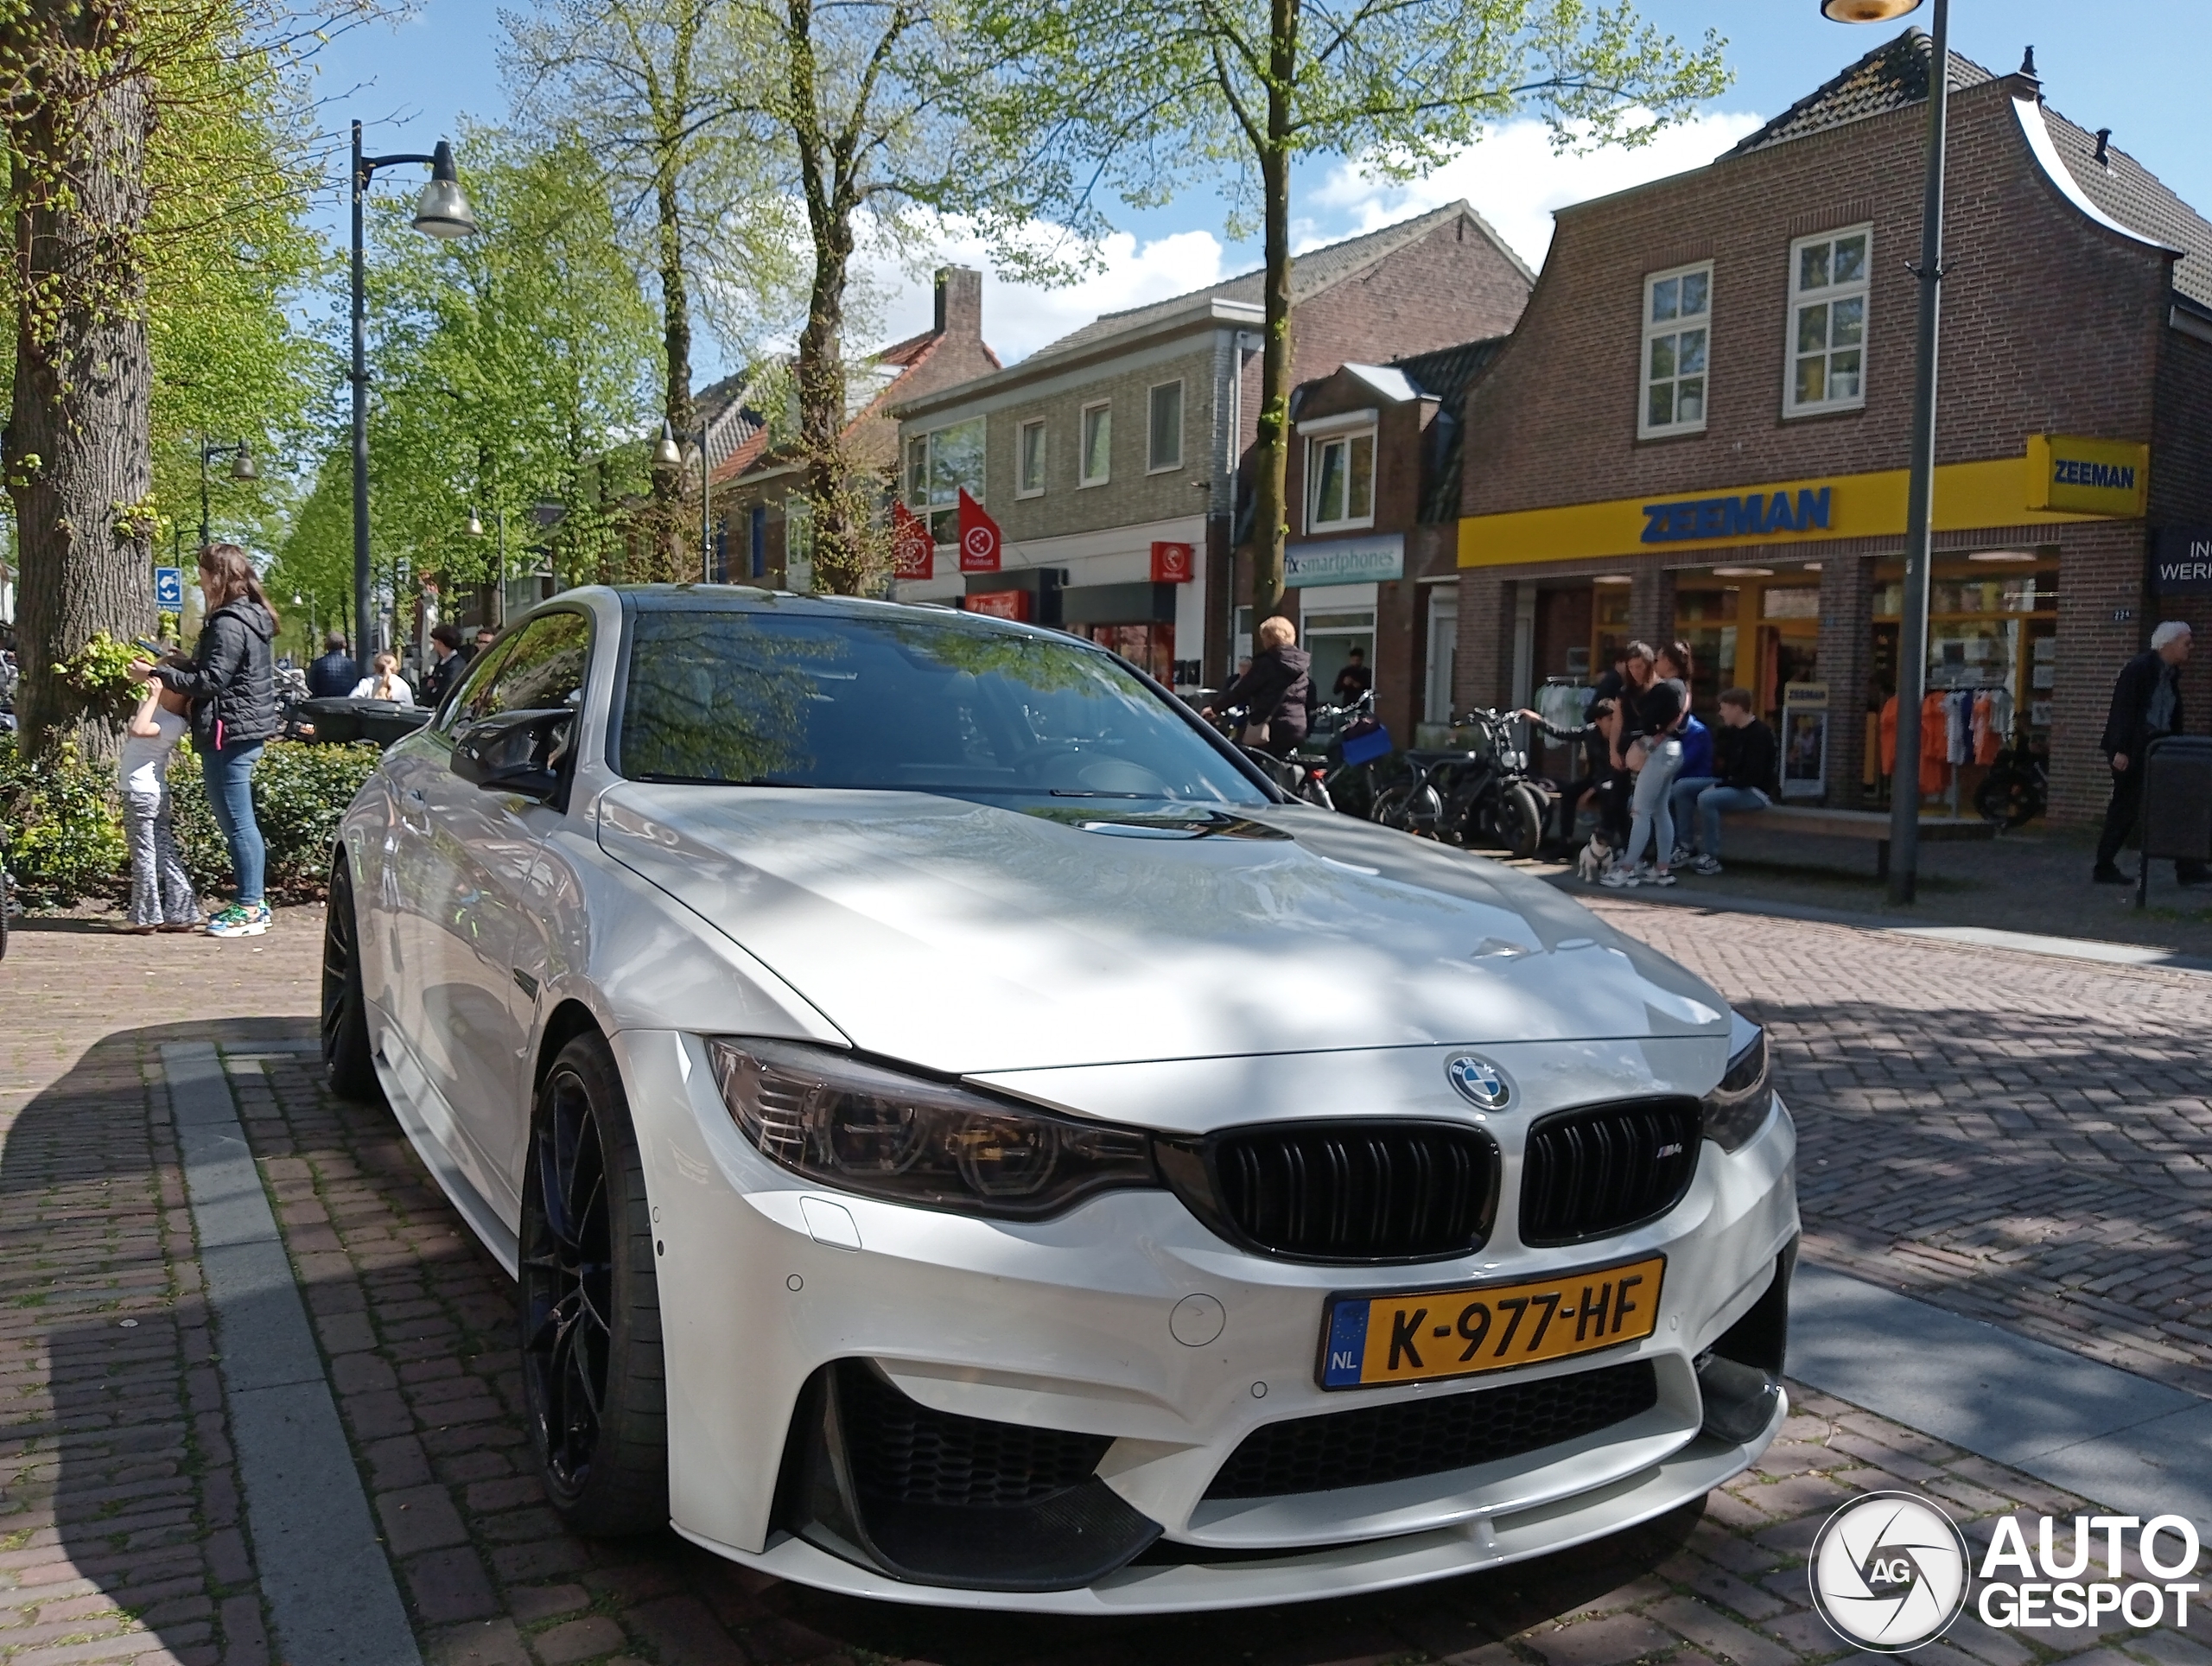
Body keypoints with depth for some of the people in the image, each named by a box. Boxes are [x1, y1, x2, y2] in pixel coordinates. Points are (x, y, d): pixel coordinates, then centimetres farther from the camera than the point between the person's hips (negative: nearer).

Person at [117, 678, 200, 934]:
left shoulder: (174, 723, -17)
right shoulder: (158, 709, 10)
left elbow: (139, 730, -33)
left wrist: (153, 697, -28)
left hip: (141, 793, -10)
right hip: (154, 792, 10)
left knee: (143, 855, -2)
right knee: (164, 853, 10)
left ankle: (146, 917, 5)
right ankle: (180, 914, 14)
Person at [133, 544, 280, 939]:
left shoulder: (230, 624, -16)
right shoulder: (251, 616, 15)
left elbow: (211, 681, -19)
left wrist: (157, 674, -12)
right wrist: (177, 664, 13)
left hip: (230, 732, -10)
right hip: (247, 730, 10)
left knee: (237, 822, -6)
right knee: (238, 822, 15)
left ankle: (248, 908, -2)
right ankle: (252, 902, 20)